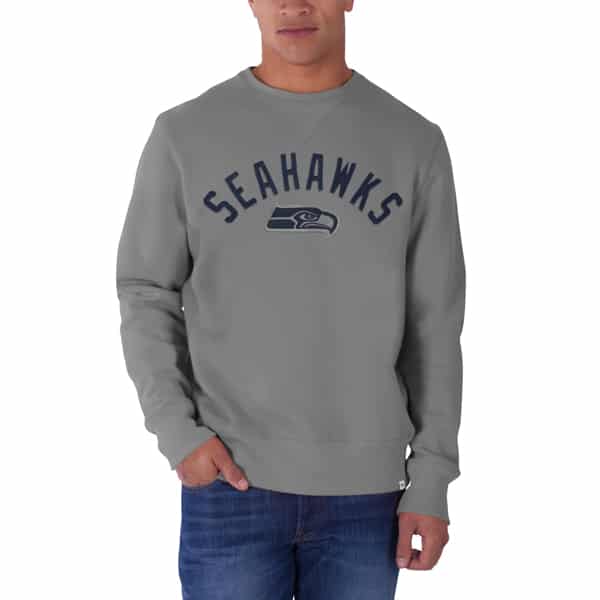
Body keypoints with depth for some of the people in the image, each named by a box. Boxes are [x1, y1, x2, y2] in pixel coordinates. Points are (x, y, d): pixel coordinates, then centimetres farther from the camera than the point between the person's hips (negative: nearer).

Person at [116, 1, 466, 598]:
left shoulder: (415, 143, 3)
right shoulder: (184, 134, 0)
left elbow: (434, 324, 5)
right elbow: (147, 294, 6)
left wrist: (432, 480, 1)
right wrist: (177, 430, -7)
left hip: (365, 489, 1)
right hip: (230, 484, -1)